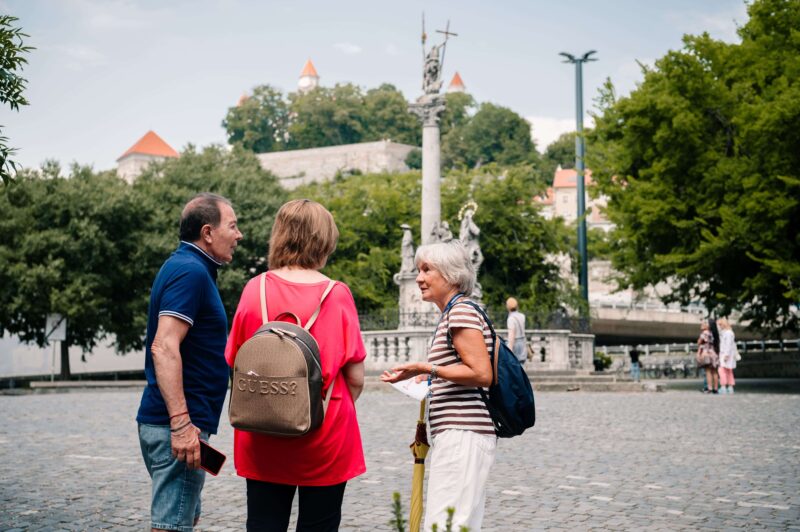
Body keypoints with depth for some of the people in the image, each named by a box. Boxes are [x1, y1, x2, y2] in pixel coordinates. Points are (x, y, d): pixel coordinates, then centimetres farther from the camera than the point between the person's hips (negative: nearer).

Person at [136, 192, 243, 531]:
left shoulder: (185, 268, 17)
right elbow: (164, 348, -24)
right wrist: (181, 424, -28)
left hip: (178, 421, 10)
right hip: (179, 425, -10)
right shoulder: (190, 272, -14)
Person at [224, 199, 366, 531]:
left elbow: (236, 364, 2)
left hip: (263, 441, 2)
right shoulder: (337, 295, -9)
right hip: (326, 441, -2)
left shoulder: (255, 289, -4)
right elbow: (355, 378, -8)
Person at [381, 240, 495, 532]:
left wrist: (426, 368, -17)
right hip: (456, 434, 11)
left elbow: (482, 374, -17)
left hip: (462, 434, -11)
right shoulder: (450, 315, 21)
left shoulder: (461, 312, -9)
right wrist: (429, 381, 18)